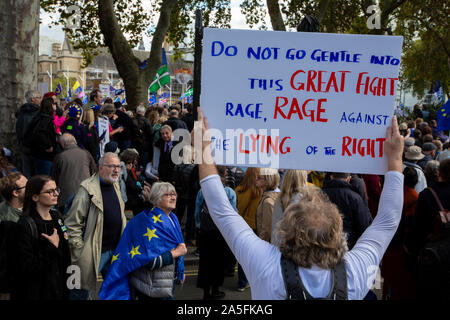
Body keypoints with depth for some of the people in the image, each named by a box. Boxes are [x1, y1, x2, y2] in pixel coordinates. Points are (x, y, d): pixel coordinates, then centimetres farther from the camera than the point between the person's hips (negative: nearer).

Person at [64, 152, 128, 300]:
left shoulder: (115, 185, 9)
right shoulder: (88, 189, -16)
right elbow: (73, 223, -15)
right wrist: (79, 249, -16)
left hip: (115, 249, 8)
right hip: (93, 252, -8)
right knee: (82, 293, 2)